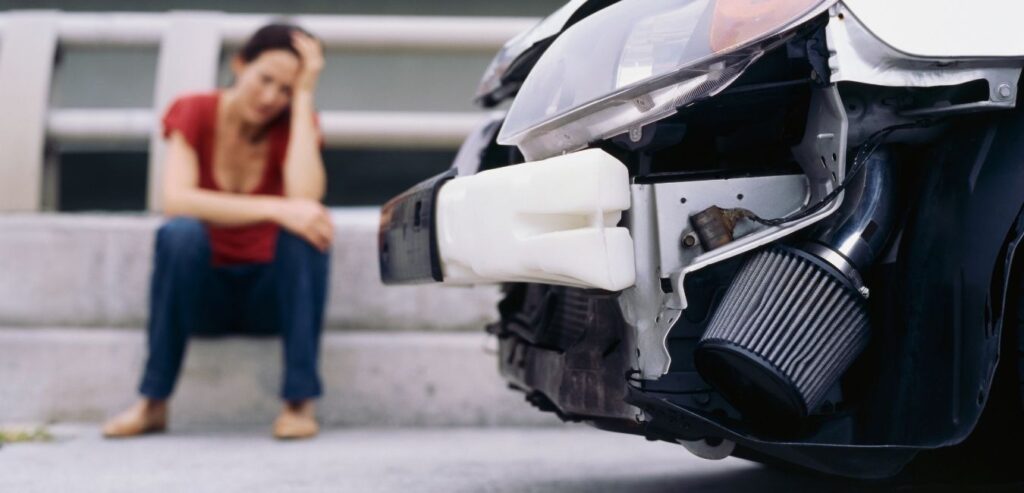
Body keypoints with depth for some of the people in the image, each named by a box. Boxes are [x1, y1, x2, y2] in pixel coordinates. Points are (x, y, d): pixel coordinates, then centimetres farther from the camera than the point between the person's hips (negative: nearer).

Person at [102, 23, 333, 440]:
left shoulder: (294, 124, -5)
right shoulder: (195, 113, -7)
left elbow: (305, 197, -27)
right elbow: (175, 200, -26)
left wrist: (304, 98, -21)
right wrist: (275, 209, -36)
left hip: (272, 294, 1)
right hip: (203, 292, -1)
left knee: (305, 229, -29)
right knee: (180, 232, -32)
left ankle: (300, 401, -24)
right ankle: (153, 402, -22)